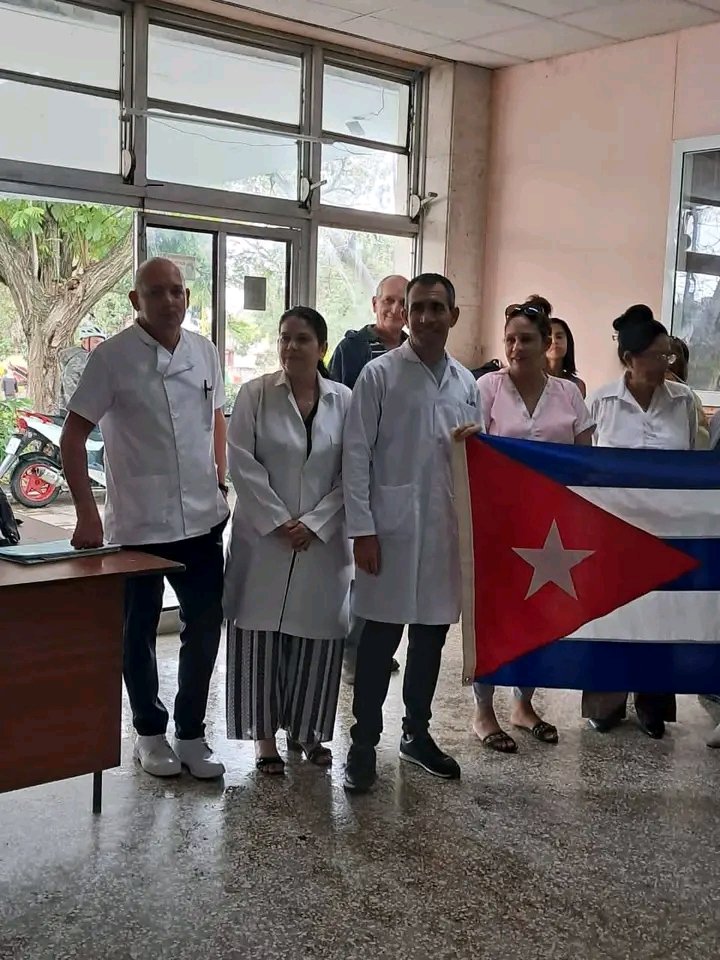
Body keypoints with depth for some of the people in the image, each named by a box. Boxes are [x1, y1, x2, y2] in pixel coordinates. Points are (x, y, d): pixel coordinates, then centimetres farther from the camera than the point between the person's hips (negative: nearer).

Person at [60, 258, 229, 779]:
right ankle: (150, 732, 30)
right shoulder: (113, 357, -10)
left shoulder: (205, 352, 4)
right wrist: (88, 515, -15)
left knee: (206, 626, 10)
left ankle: (191, 732, 26)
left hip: (203, 518, 4)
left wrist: (222, 483, 10)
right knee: (139, 632, 11)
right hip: (138, 523, -4)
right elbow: (73, 437, -10)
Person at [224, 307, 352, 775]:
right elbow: (243, 463, -6)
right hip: (264, 536, -1)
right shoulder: (255, 394, -1)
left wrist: (314, 523, -9)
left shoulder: (344, 401, 2)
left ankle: (306, 728, 25)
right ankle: (266, 736, 15)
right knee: (262, 634, 2)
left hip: (324, 539, 1)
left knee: (316, 635, 7)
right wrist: (278, 520, -11)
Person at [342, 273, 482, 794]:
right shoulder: (380, 374, -3)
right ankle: (364, 743, 14)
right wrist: (362, 528, -13)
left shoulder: (467, 383, 11)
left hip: (448, 529, 5)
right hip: (393, 527, -4)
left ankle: (417, 732, 28)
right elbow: (357, 453, -7)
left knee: (432, 635, 13)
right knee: (380, 638, 1)